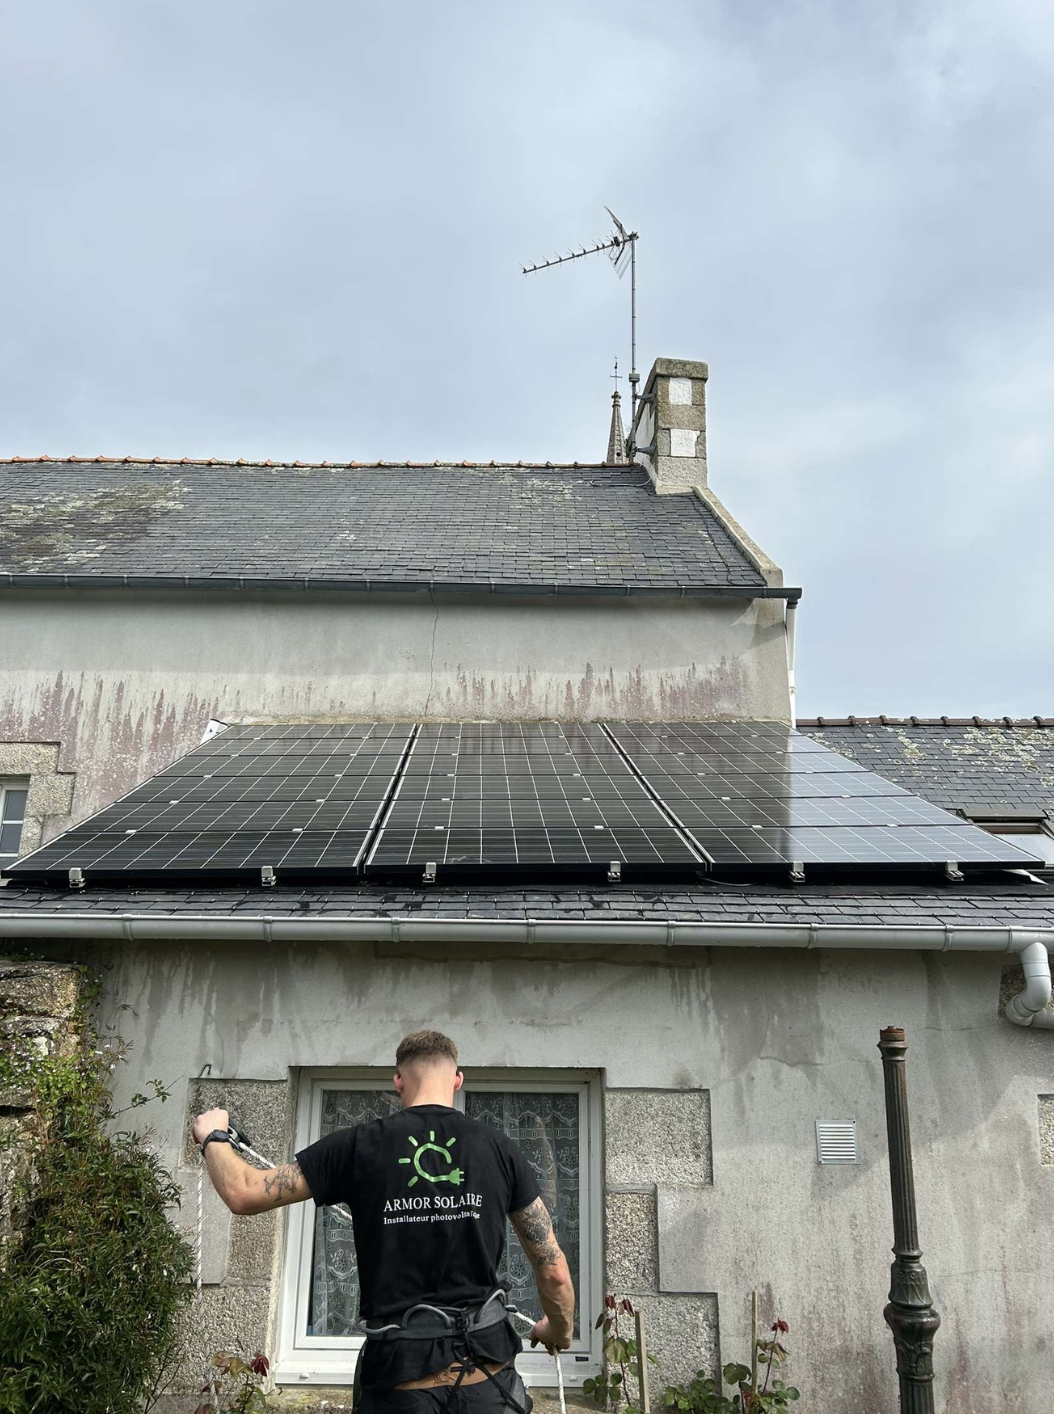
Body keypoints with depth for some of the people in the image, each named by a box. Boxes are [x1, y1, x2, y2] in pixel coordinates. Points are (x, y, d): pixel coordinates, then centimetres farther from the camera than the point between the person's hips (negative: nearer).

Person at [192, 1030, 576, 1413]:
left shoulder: (358, 1145, -4)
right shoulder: (501, 1149, -1)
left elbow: (243, 1194, 1)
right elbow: (554, 1270, 4)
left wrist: (213, 1136, 21)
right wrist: (560, 1329, 24)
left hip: (402, 1383, 0)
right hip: (487, 1376, 1)